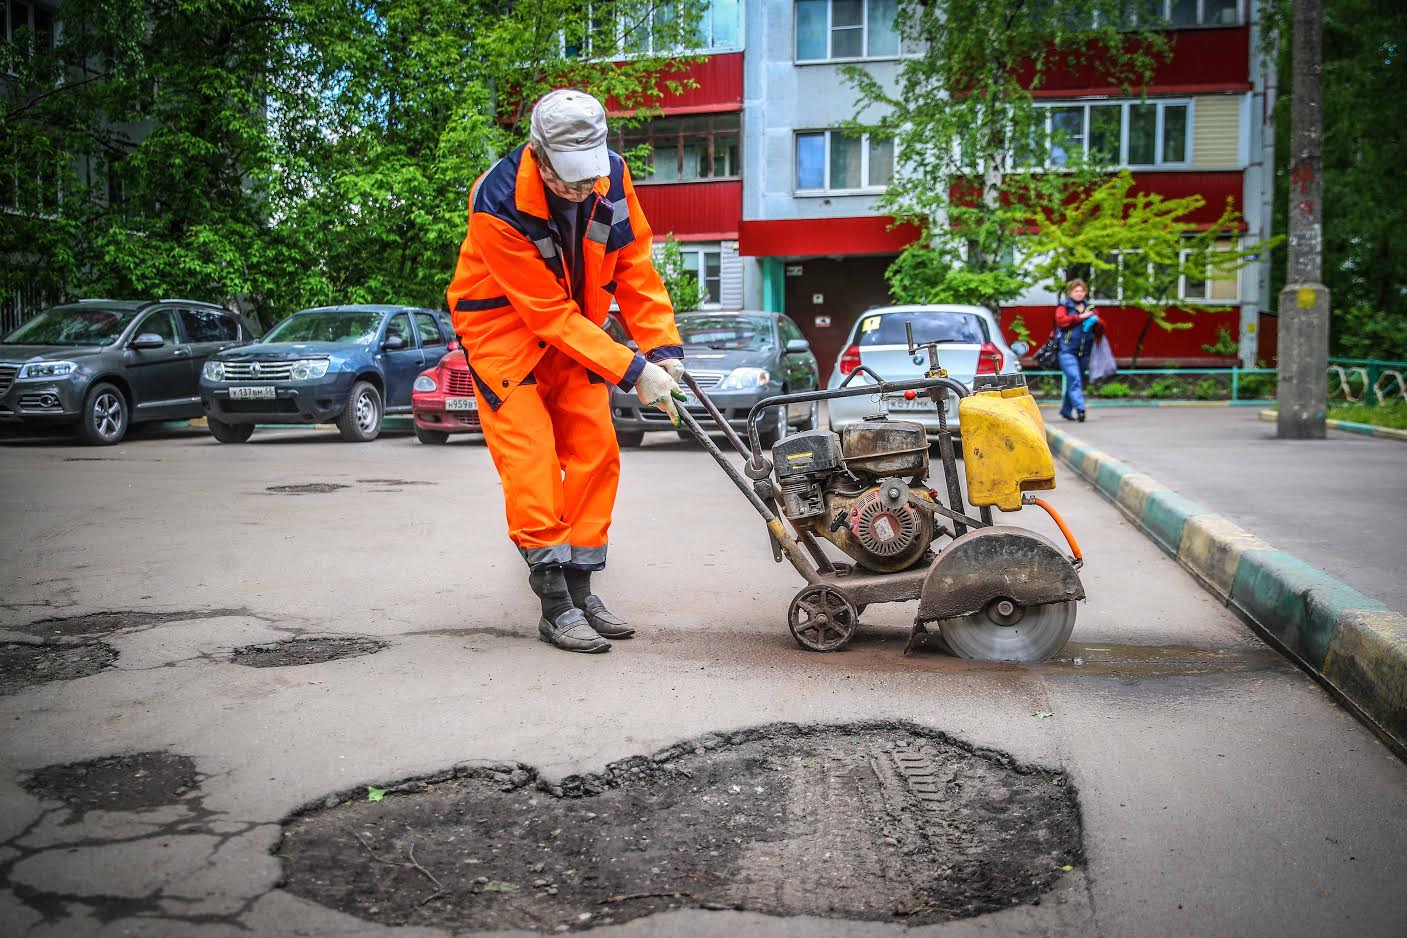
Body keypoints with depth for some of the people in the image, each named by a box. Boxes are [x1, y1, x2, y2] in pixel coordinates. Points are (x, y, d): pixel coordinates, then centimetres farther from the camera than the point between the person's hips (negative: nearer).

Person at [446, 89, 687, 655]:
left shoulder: (612, 177, -15)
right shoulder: (497, 204, -30)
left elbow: (635, 268, -5)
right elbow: (550, 313, -28)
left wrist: (664, 350, -13)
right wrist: (632, 372, -29)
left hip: (574, 331, 6)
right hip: (505, 331, -5)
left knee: (596, 453, 1)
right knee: (531, 459, -13)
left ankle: (580, 588, 12)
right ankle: (555, 606, -7)